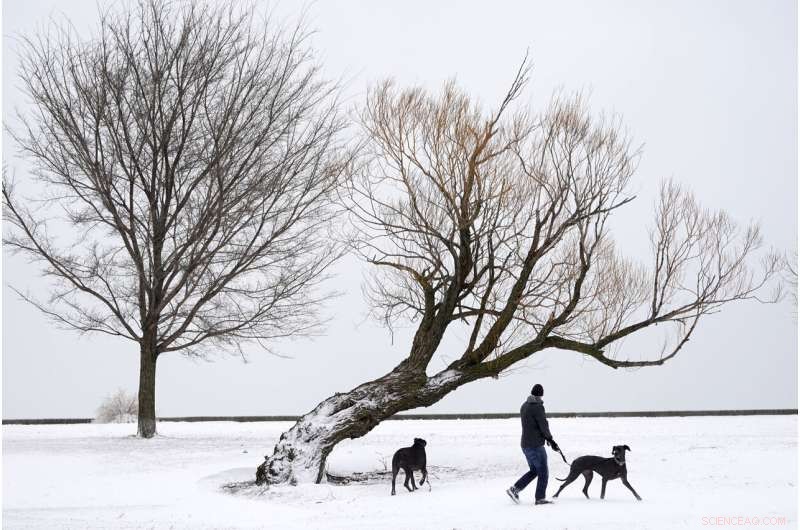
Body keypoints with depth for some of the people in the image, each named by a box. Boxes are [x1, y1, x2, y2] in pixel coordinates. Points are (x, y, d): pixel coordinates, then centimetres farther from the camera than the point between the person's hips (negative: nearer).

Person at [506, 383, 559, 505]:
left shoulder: (524, 406, 11)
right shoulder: (537, 407, -15)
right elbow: (543, 425, -15)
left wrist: (546, 437, 15)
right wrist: (551, 440, -1)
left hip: (525, 445, 8)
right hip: (536, 445, -8)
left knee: (534, 471, 18)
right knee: (543, 472, 3)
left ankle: (515, 489, 10)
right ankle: (540, 498, 6)